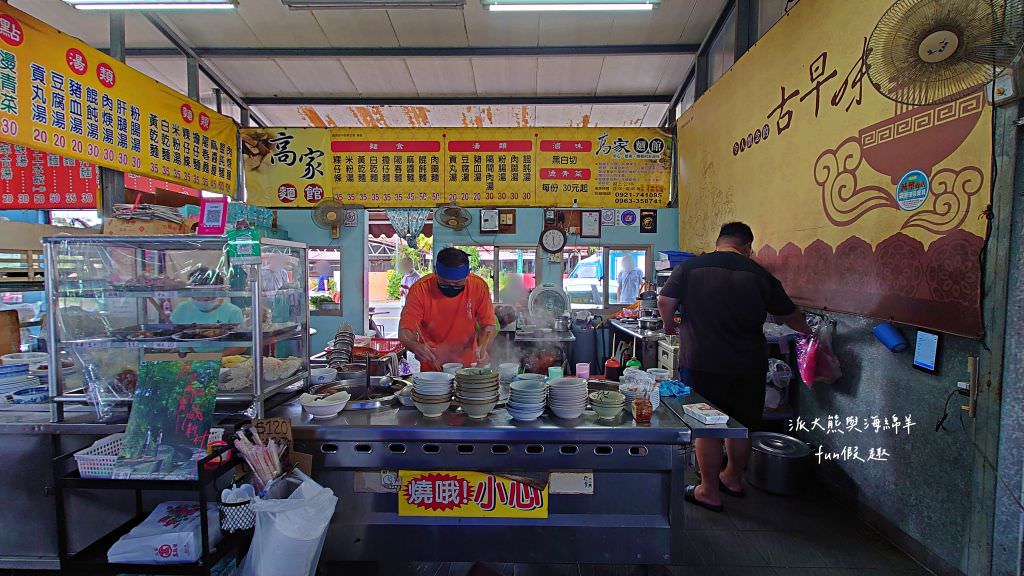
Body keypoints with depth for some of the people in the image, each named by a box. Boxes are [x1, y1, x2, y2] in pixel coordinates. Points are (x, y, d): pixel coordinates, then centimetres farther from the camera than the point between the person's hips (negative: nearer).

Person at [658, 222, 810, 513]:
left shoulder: (690, 267, -5)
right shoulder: (761, 275, 2)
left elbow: (665, 301, -11)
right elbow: (790, 314, 13)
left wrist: (669, 323, 10)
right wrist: (807, 332, 34)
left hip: (702, 364, -2)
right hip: (748, 367, 3)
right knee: (741, 426, 20)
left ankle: (709, 491, 22)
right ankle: (733, 479, 39)